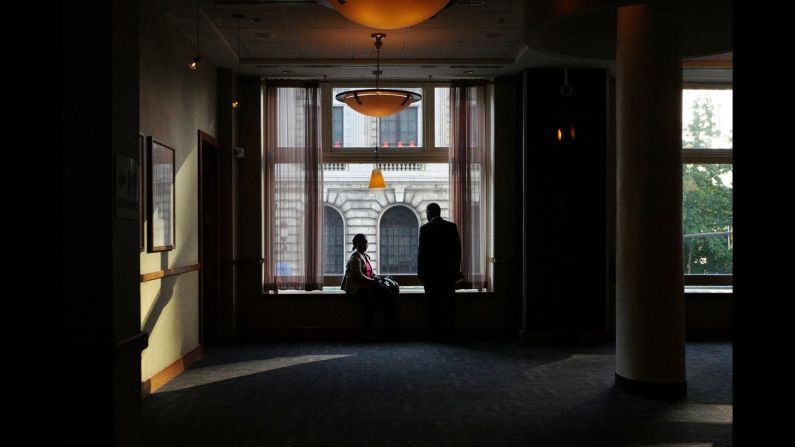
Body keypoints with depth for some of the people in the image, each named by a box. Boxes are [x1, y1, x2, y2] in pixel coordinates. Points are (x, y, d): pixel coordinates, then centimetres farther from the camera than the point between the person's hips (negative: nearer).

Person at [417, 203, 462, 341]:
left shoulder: (425, 228, -6)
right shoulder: (452, 227, 3)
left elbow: (422, 252, -7)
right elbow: (457, 250, 4)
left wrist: (420, 271, 1)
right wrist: (456, 269, 11)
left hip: (431, 271, -3)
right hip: (449, 271, 3)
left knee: (433, 303, 3)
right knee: (448, 303, 7)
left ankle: (435, 333, 4)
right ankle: (447, 332, 8)